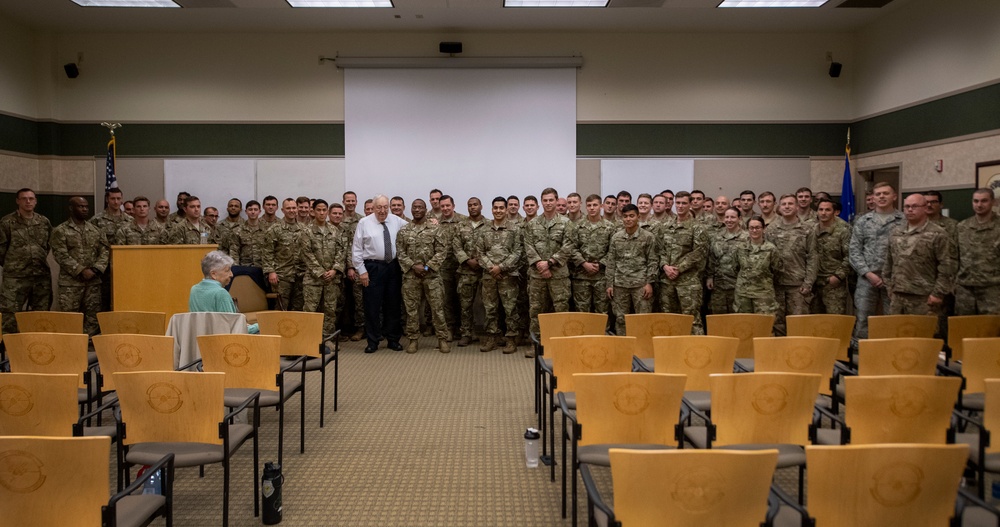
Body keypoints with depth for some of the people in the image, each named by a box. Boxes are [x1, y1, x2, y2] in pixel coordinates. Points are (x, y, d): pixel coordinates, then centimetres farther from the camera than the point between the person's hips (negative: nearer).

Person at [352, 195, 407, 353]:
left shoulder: (397, 221, 5)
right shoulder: (364, 223, -3)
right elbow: (356, 249, -2)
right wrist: (361, 270, -6)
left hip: (393, 267, 3)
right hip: (373, 267, -3)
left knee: (394, 305, 10)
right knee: (372, 306, 2)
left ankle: (393, 339, 22)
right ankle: (372, 342, 12)